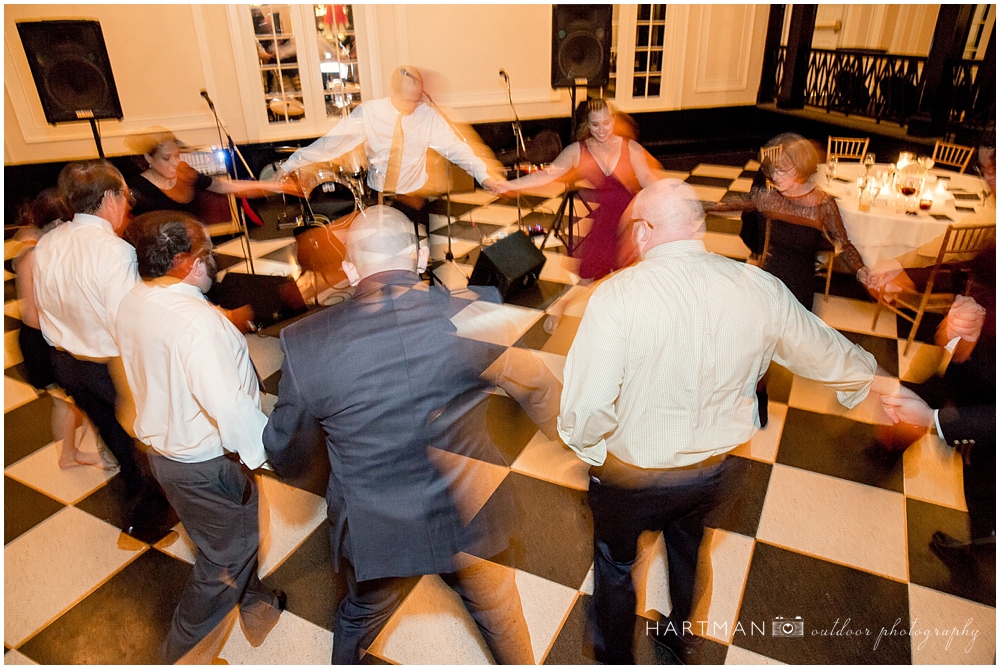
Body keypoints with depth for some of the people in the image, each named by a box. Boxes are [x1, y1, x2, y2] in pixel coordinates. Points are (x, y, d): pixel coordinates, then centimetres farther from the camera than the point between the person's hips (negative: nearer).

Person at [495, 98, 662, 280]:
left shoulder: (631, 148, 5)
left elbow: (646, 178, -4)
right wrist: (512, 185, -19)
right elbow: (547, 174, -5)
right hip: (599, 221, 0)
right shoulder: (577, 151, 4)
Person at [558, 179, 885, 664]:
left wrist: (585, 444, -8)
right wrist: (866, 372, 26)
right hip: (716, 473, 4)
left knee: (615, 562, 26)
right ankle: (680, 637, 62)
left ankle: (614, 656, 53)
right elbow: (830, 357, 3)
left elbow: (588, 408, -31)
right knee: (685, 547, 34)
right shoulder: (760, 290, -13)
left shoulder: (618, 296, -28)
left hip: (630, 477, -4)